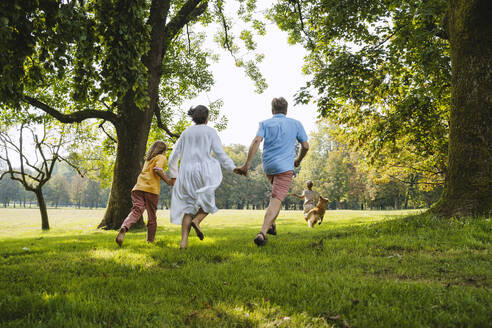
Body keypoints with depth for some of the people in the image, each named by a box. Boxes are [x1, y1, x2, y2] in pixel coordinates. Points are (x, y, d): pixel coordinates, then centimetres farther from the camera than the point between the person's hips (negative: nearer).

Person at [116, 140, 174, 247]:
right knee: (152, 217, 8)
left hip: (139, 187, 5)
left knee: (136, 211, -11)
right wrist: (168, 181, -4)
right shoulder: (161, 157, 8)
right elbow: (157, 169, -11)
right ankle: (150, 241, 15)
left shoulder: (148, 159, 29)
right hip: (151, 189, -5)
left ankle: (124, 228, -40)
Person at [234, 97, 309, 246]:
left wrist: (247, 165, -12)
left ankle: (272, 225, 26)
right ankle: (262, 233, -28)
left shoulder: (265, 123, 7)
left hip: (268, 167, 4)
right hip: (285, 167, -3)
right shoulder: (295, 124, 8)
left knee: (278, 193, 30)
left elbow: (256, 141, -10)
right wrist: (298, 160, 28)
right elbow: (305, 146, 9)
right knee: (275, 201, -11)